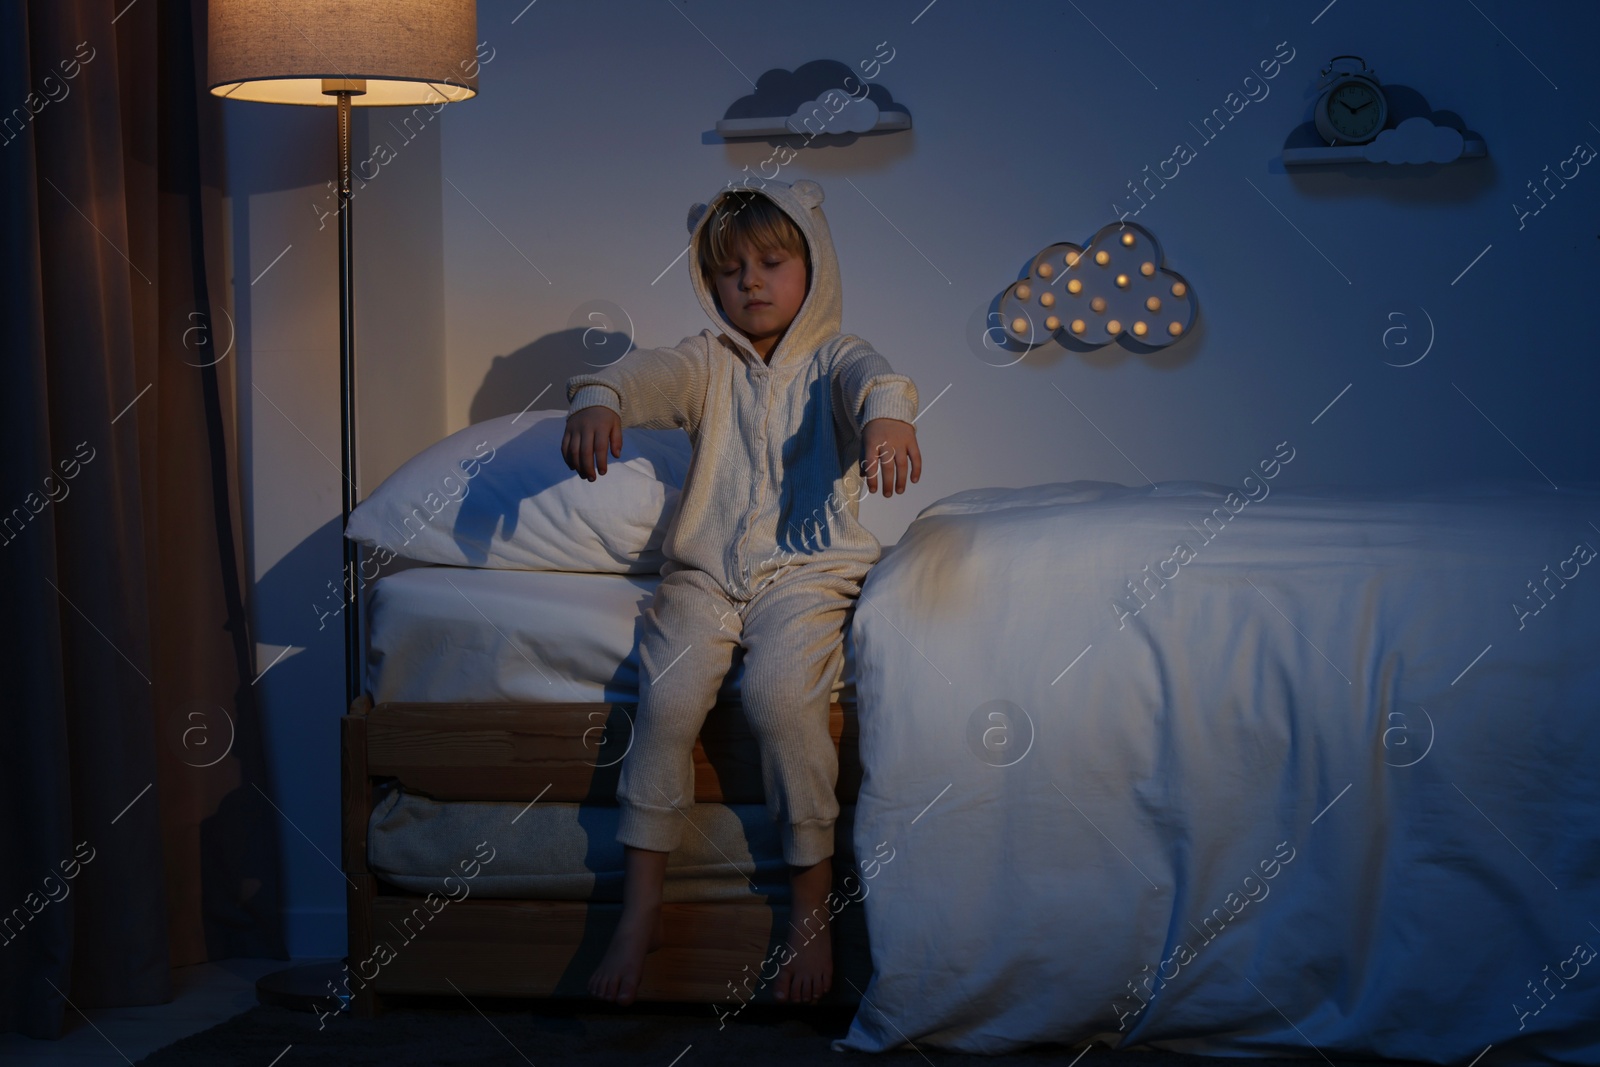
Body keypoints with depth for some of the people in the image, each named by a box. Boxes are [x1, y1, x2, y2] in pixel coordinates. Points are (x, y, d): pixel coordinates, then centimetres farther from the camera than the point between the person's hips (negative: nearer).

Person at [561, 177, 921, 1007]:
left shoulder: (832, 360, 7)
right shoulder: (708, 362, 14)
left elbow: (871, 378, -18)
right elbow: (651, 374, -8)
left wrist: (887, 416, -44)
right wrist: (599, 401, -33)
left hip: (806, 567, -2)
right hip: (704, 572, 3)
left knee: (779, 693, -28)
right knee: (668, 696, -21)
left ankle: (812, 902, -12)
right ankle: (641, 906, -9)